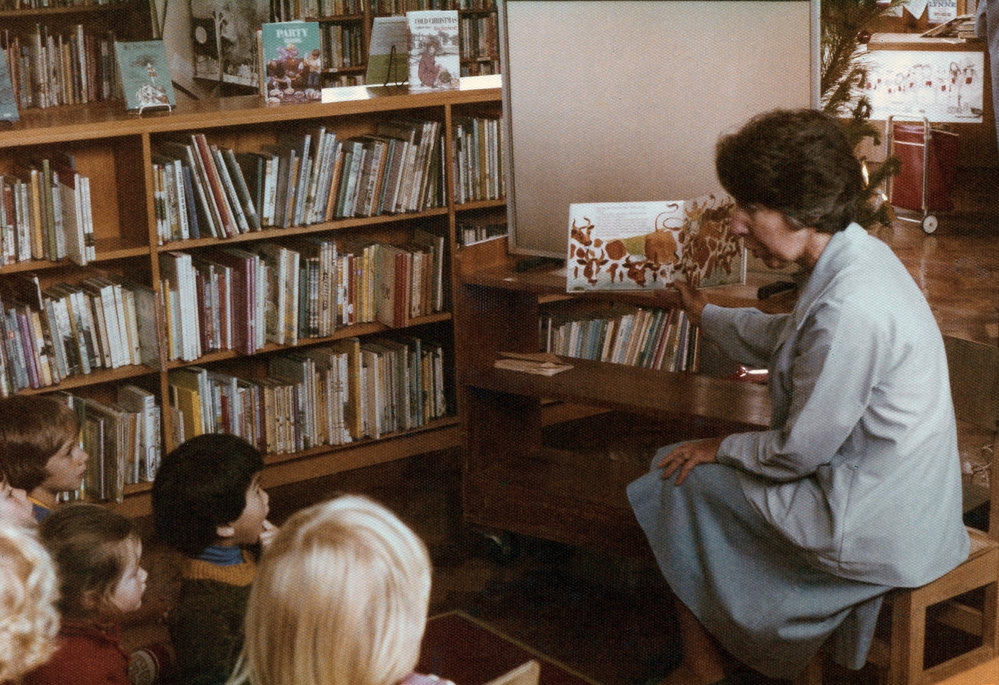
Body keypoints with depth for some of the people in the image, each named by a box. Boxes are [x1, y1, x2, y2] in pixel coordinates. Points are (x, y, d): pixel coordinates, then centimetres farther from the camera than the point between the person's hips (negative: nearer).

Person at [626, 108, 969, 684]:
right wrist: (707, 314, 39)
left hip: (875, 528, -9)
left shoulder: (848, 309, -30)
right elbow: (781, 340, 22)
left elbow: (800, 452, -22)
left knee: (677, 477, 4)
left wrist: (720, 448, -3)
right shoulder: (857, 254, 2)